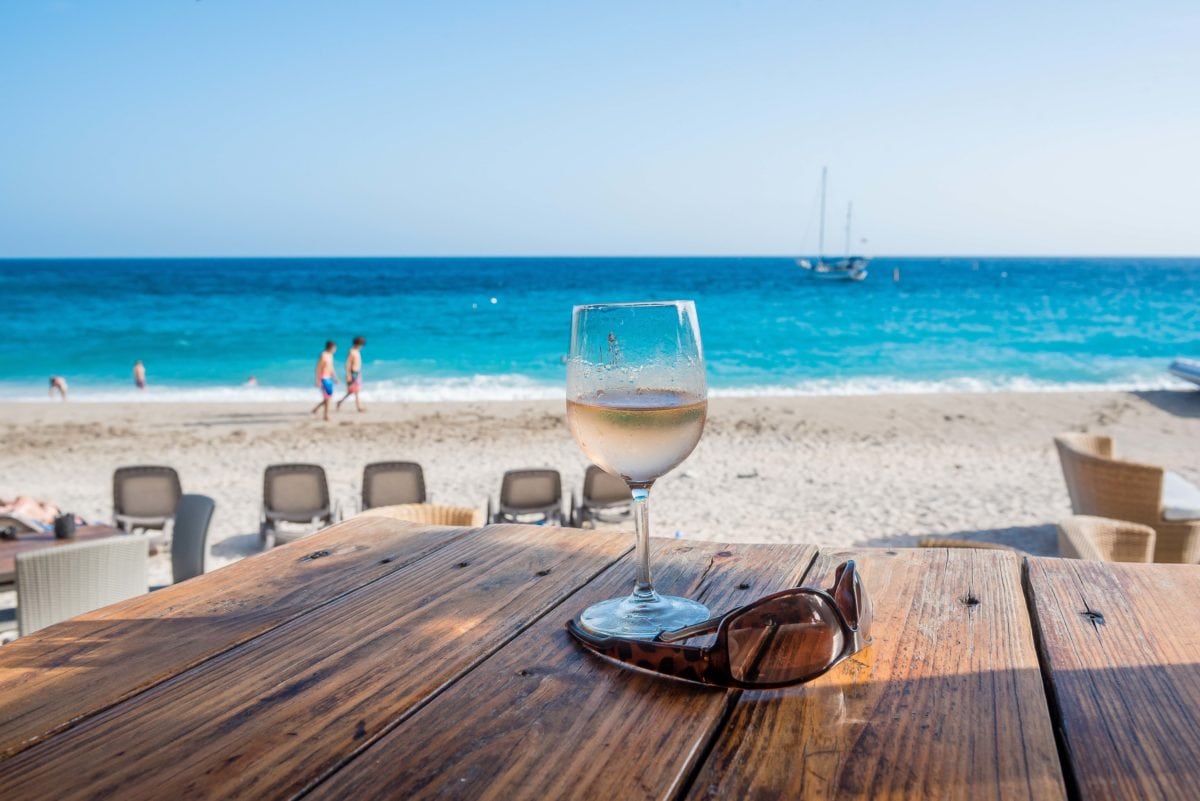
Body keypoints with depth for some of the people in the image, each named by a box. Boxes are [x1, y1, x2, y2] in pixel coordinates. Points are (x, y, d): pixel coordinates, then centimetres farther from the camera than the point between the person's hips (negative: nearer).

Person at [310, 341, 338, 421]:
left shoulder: (330, 355, 11)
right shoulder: (323, 356, -16)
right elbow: (318, 369, -17)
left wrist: (335, 378, 17)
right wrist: (318, 381, -19)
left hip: (329, 379, 9)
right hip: (324, 379, -9)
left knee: (329, 397, 10)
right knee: (327, 397, -6)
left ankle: (316, 408, 25)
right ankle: (326, 415, 2)